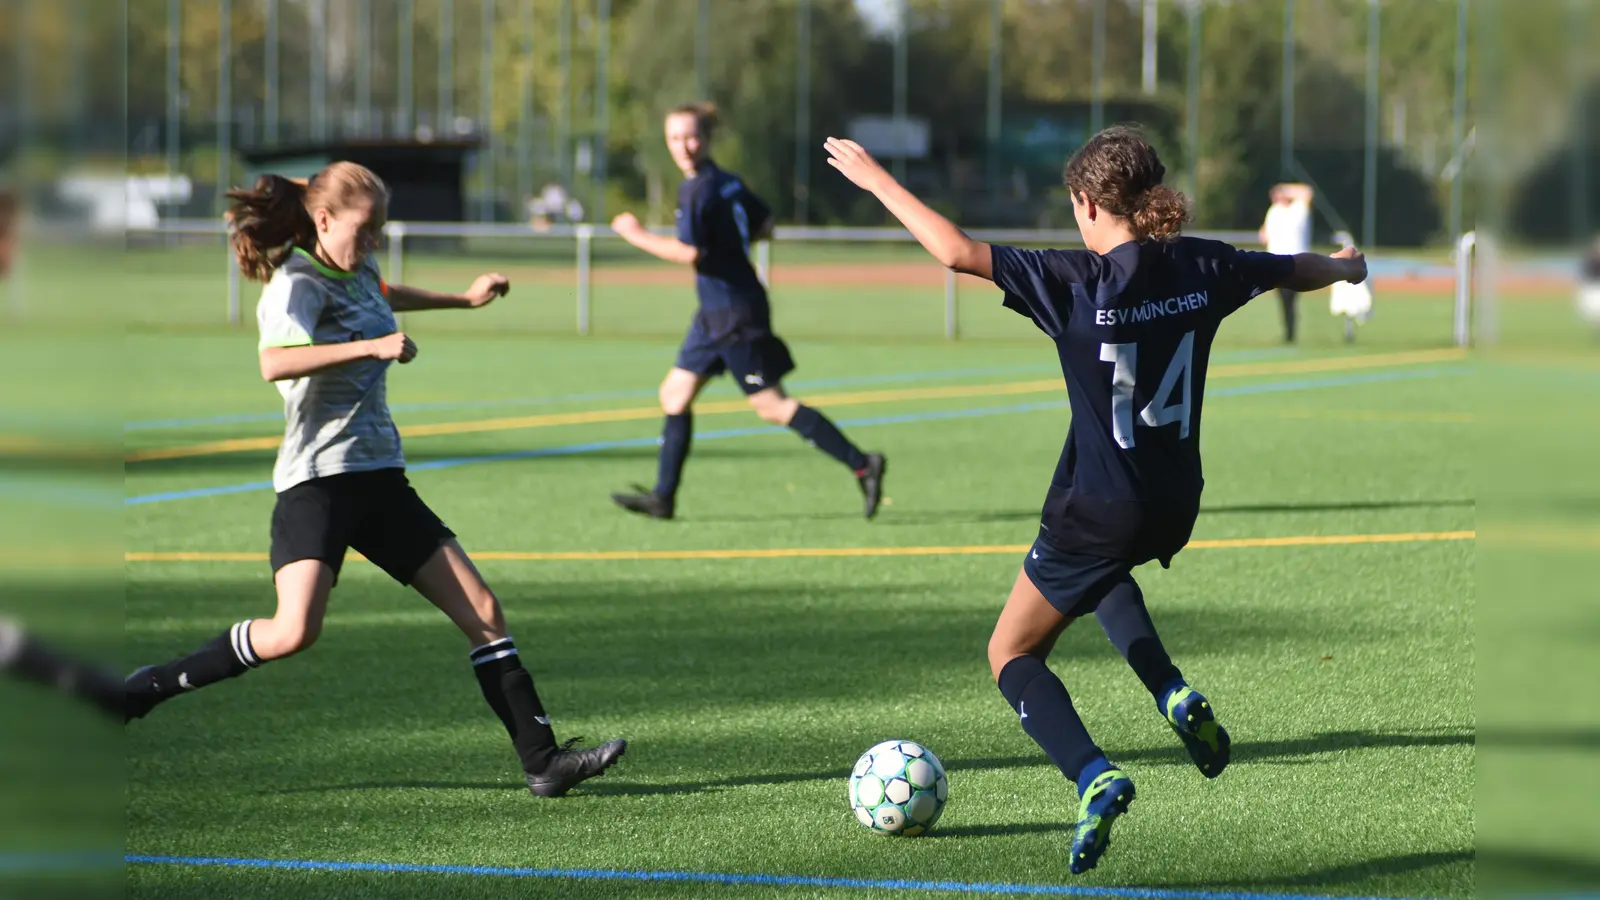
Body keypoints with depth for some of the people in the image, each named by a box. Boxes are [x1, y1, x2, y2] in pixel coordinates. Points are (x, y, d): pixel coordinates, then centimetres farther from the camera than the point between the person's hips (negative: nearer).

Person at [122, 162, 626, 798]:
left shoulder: (357, 273, 15)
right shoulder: (296, 283, -11)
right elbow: (275, 363, -32)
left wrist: (464, 299, 49)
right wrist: (373, 346, -32)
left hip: (379, 479, 8)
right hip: (317, 479, -8)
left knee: (483, 613, 0)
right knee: (295, 631, -26)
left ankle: (543, 762, 3)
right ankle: (139, 691, -9)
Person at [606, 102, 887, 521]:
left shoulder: (696, 190, -16)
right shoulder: (727, 181, 11)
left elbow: (689, 253, -23)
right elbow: (765, 226, 19)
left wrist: (638, 235, -14)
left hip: (733, 313, -10)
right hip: (717, 313, 10)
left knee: (772, 405, -8)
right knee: (675, 394, 11)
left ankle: (862, 465, -7)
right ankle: (663, 497, 14)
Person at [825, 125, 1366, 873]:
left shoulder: (1076, 282, -19)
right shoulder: (1200, 268, -4)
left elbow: (958, 252, -24)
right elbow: (1296, 271, 14)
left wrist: (874, 178, -13)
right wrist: (1348, 268, 38)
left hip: (1095, 514, -6)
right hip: (1175, 507, 6)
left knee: (1012, 654, 12)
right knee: (1104, 570, 40)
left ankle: (1094, 778, -13)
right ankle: (1175, 696, 17)